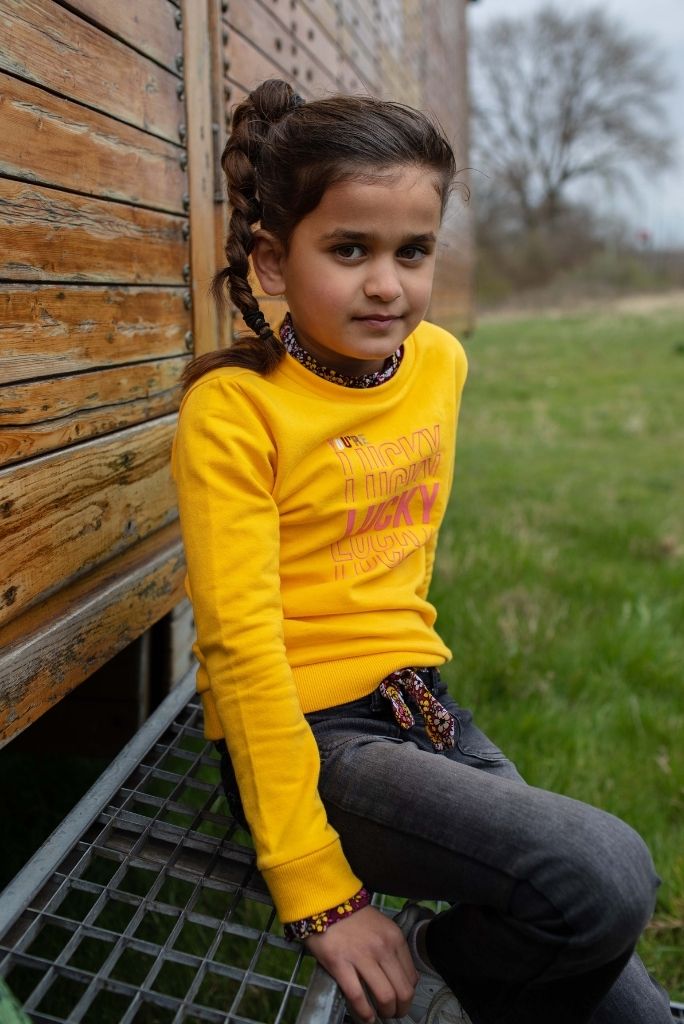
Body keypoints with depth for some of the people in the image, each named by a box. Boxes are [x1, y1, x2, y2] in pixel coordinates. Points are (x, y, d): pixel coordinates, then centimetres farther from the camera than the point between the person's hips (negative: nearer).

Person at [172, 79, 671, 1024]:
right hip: (306, 731, -5)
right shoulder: (233, 409, -15)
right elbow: (240, 647, -18)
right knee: (605, 878, -21)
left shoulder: (441, 361, 3)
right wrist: (319, 894, -18)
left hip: (420, 702, 6)